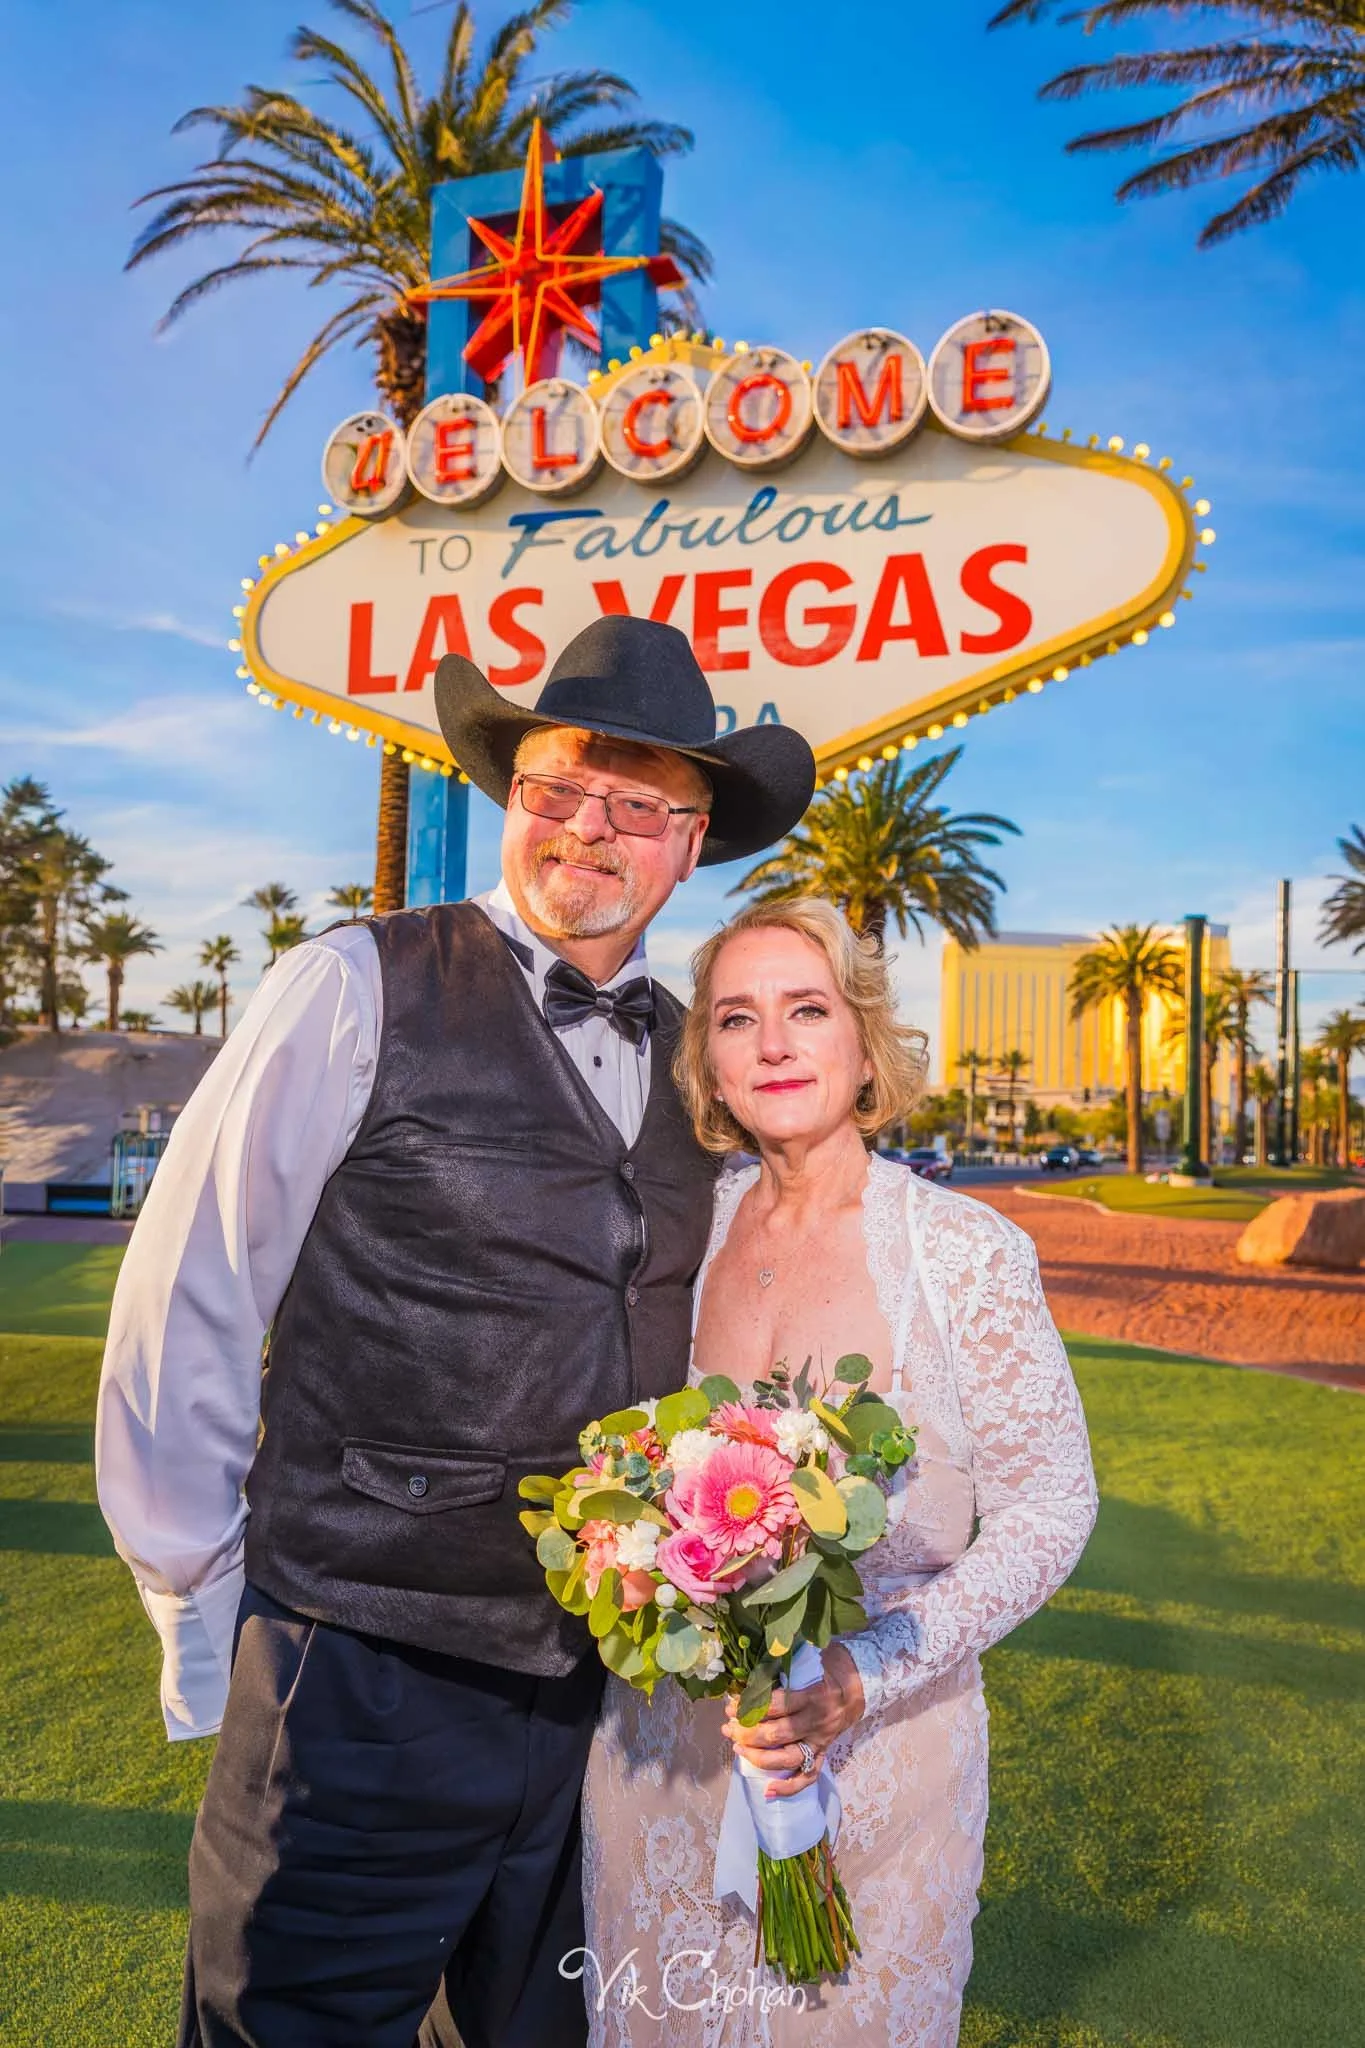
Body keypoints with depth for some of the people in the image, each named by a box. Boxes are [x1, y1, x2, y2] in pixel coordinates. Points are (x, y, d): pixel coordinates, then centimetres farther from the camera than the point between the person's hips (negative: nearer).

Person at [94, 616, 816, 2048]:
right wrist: (203, 1609, -5)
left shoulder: (683, 1053, 5)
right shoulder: (359, 990, -12)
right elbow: (184, 1314, -9)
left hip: (605, 1689, 6)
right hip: (365, 1685, -5)